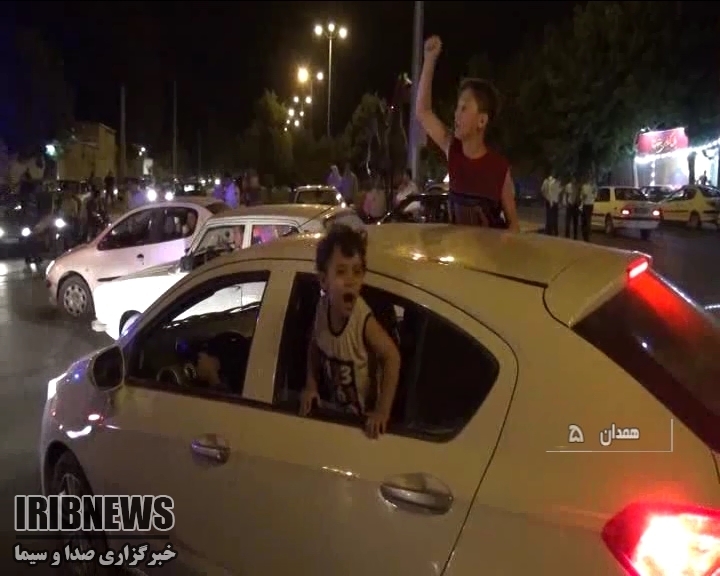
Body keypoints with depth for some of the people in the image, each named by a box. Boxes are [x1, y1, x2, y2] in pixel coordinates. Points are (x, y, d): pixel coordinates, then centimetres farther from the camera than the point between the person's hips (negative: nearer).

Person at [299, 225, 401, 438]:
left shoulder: (364, 320, -30)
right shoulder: (323, 306, -16)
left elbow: (391, 357, -23)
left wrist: (382, 411, -23)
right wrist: (311, 385, -4)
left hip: (360, 415, -4)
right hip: (330, 408, 4)